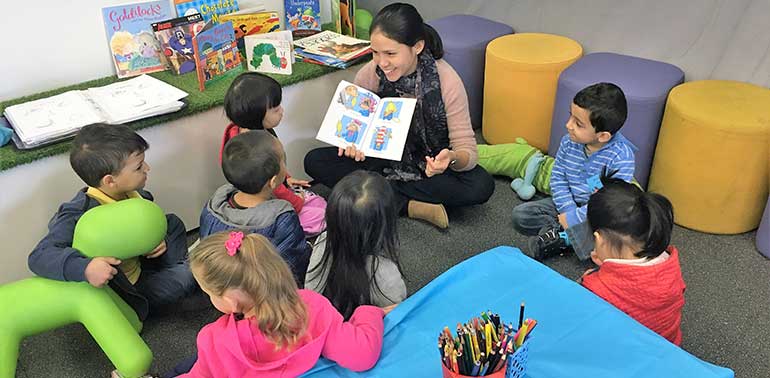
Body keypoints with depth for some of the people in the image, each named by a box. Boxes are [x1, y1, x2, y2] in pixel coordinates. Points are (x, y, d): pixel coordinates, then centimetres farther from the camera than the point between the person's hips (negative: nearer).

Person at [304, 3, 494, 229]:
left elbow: (468, 150, -22)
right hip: (386, 159, 3)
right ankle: (409, 206, -23)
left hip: (430, 163, -2)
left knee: (481, 186, -32)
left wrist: (451, 159, -46)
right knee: (314, 161, -18)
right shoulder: (368, 75, -16)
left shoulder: (447, 81, -23)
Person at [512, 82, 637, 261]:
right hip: (569, 204, 4)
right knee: (520, 214, -8)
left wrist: (573, 218, -26)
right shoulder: (568, 143, -9)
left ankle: (558, 234, -20)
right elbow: (558, 177, -2)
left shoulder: (621, 156, -24)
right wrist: (567, 209, -18)